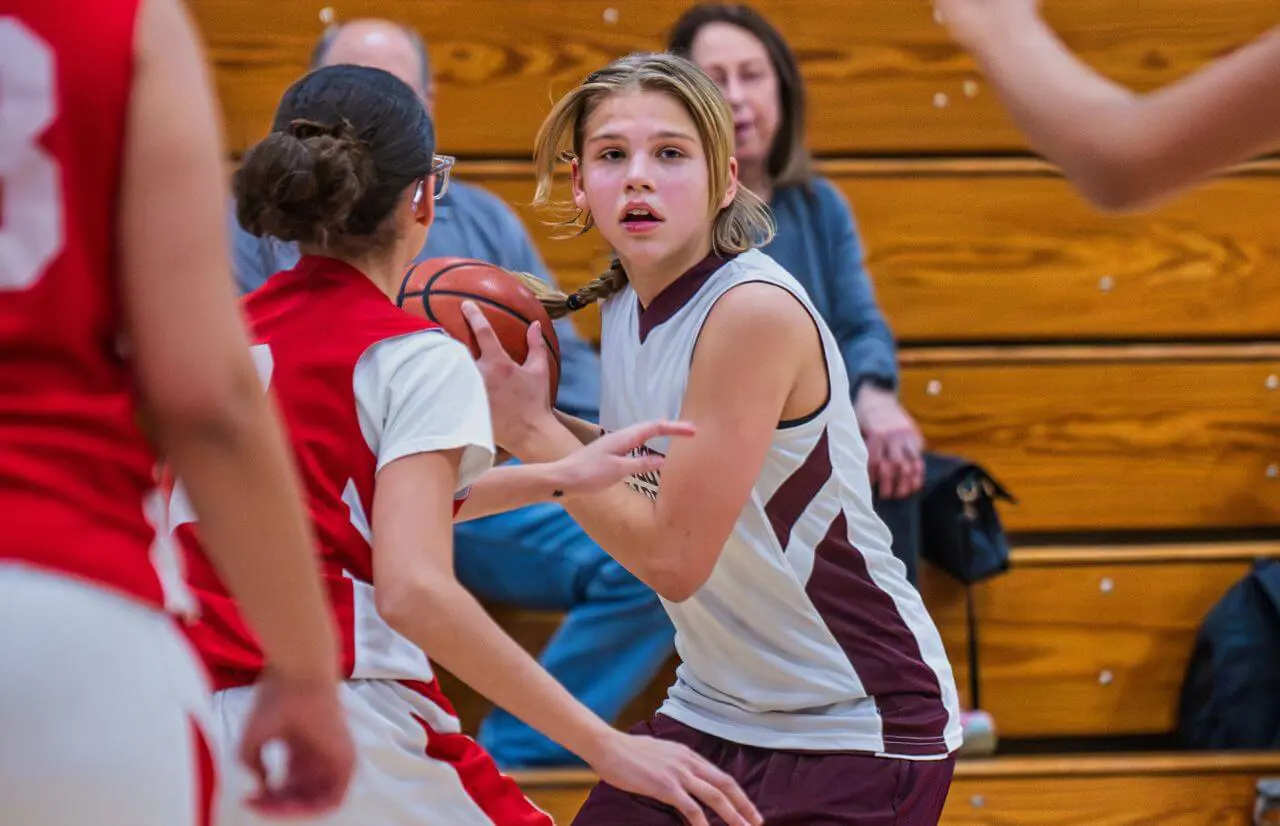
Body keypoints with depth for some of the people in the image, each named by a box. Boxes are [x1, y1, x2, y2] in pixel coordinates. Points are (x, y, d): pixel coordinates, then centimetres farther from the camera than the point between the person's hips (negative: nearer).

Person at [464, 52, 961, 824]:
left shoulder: (757, 311, -22)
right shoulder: (626, 307, 1)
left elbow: (673, 556, -21)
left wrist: (531, 426, -14)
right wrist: (527, 419, 1)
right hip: (715, 710, 7)